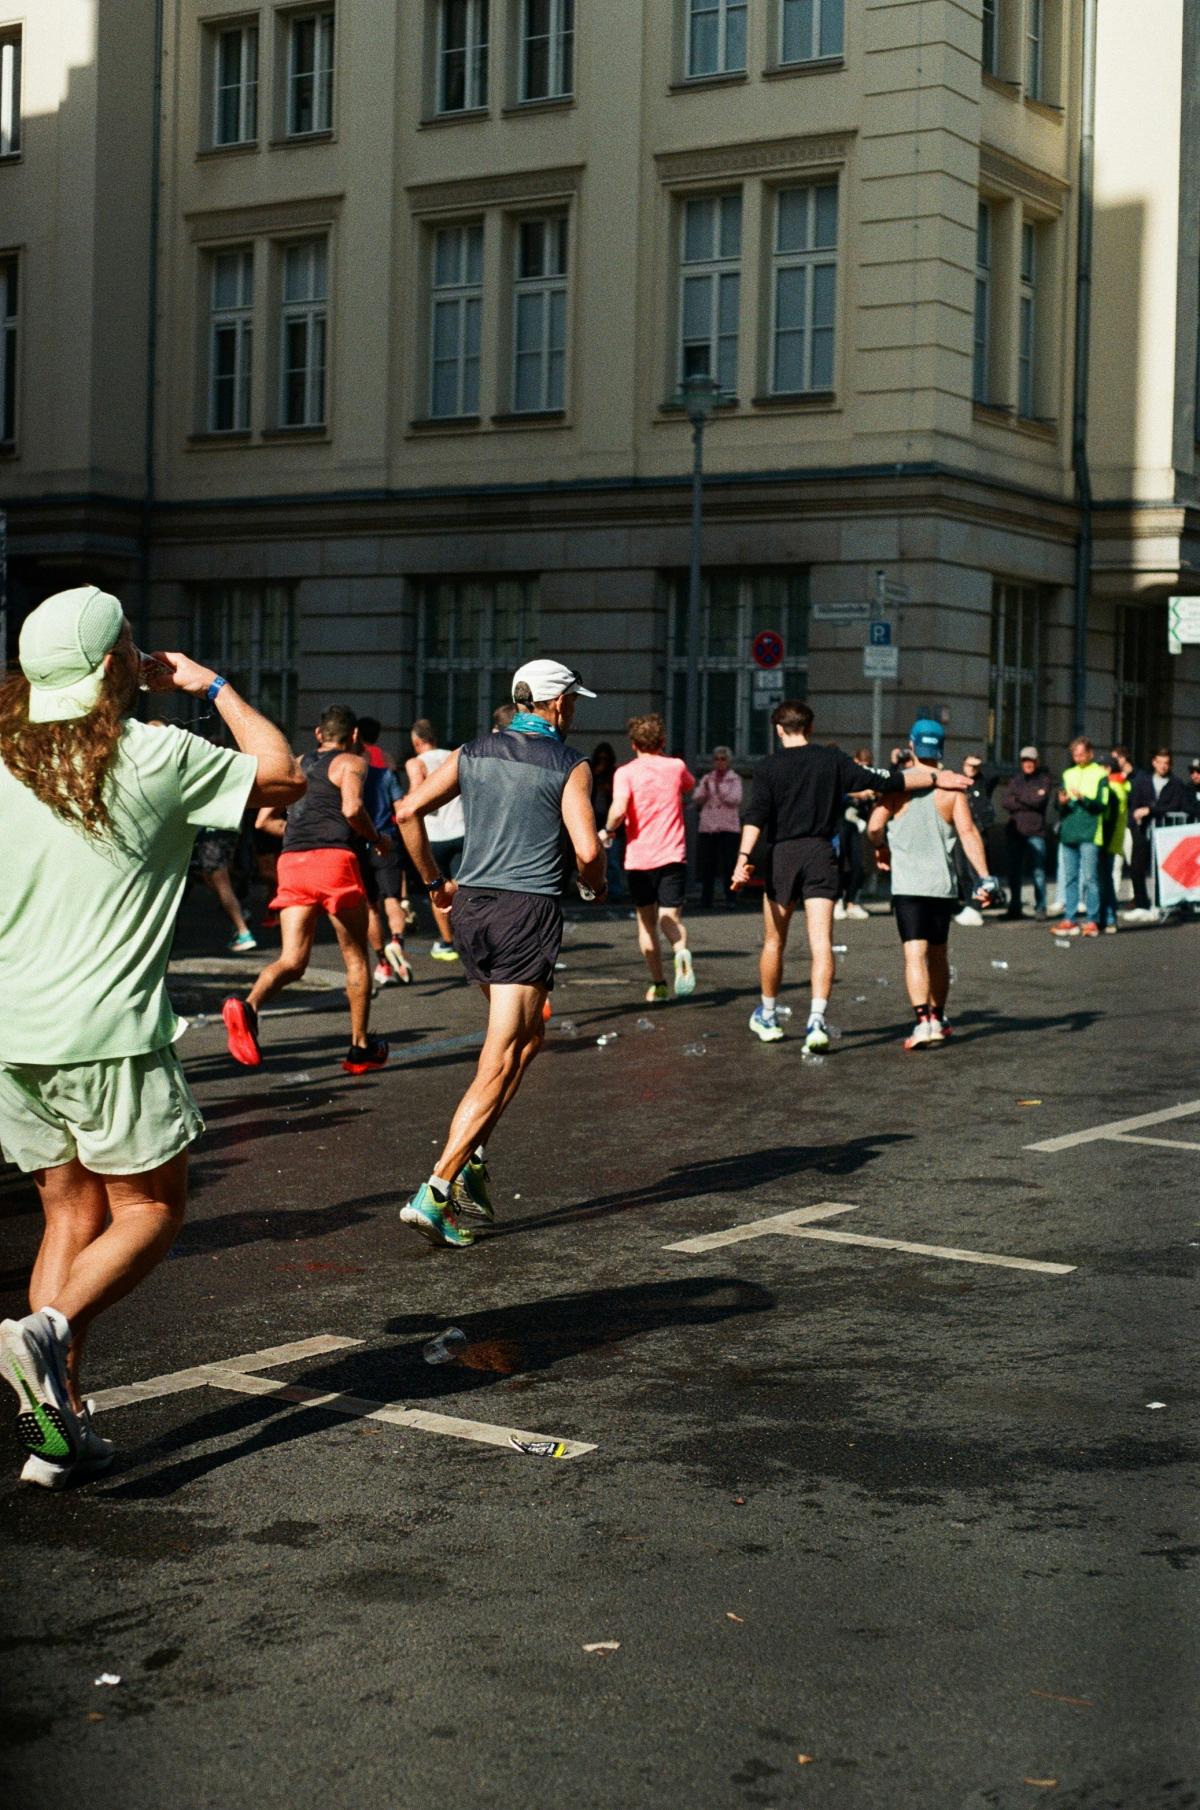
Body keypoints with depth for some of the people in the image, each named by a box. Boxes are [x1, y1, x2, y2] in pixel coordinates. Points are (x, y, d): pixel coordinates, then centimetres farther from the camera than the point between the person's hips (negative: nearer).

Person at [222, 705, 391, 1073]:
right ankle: (361, 1048, 15)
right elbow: (352, 808, -13)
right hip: (334, 859, -5)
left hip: (292, 861, 5)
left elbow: (264, 820, 22)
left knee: (292, 960, -1)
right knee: (355, 957, 11)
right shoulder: (351, 763, 6)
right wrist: (376, 839, 3)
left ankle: (248, 1005, -31)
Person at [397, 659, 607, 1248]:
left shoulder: (472, 753, 10)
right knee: (500, 1062, -4)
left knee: (529, 1036, 24)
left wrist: (434, 880, 12)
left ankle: (473, 1157, 13)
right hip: (530, 911, -6)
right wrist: (595, 886, 9)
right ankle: (435, 1192, -12)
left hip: (471, 905, 6)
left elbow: (409, 811, 2)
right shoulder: (570, 765, -3)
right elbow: (587, 850, -12)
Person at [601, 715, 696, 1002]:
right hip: (673, 856, 1)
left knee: (646, 922, 12)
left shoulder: (626, 773, -5)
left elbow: (619, 809, -21)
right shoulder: (676, 767, 5)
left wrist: (608, 831, -2)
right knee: (670, 918, 1)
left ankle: (658, 984, 12)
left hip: (639, 858, -1)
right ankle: (682, 951, -33)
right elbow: (690, 785, 29)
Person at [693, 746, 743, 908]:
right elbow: (696, 800, 7)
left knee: (728, 865, -6)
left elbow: (735, 800, -8)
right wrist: (705, 788, -10)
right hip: (707, 827, 3)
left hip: (728, 828, -3)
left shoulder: (735, 779, 6)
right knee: (707, 866, 1)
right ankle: (705, 899, 6)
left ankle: (729, 899, -2)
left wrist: (719, 789, -16)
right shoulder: (707, 778, 14)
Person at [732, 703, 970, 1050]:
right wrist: (935, 778, 11)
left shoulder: (768, 767, 1)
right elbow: (883, 781, 4)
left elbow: (755, 816, -12)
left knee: (774, 941, 13)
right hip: (821, 853, 1)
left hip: (781, 854, 0)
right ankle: (817, 1019, -19)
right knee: (821, 942, -5)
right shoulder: (833, 760, 5)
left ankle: (768, 1017, 27)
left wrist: (744, 857, -21)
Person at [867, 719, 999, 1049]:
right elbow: (968, 831, -9)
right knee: (938, 953, 18)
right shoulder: (953, 787, 1)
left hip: (907, 882, -3)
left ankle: (924, 1021, -25)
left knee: (915, 953, -9)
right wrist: (983, 876, -11)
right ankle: (938, 1018, 29)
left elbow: (874, 827, -9)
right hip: (943, 883, 3)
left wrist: (881, 848, 13)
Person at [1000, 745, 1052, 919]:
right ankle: (1014, 907, 15)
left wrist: (1018, 797, 0)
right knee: (1014, 871, 8)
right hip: (1014, 830, 4)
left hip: (1035, 832, -4)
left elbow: (1040, 800, -12)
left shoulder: (1044, 779, 3)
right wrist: (1028, 802, -9)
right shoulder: (1016, 779, 14)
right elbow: (1005, 800, 1)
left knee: (1038, 871, -4)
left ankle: (1040, 907, 2)